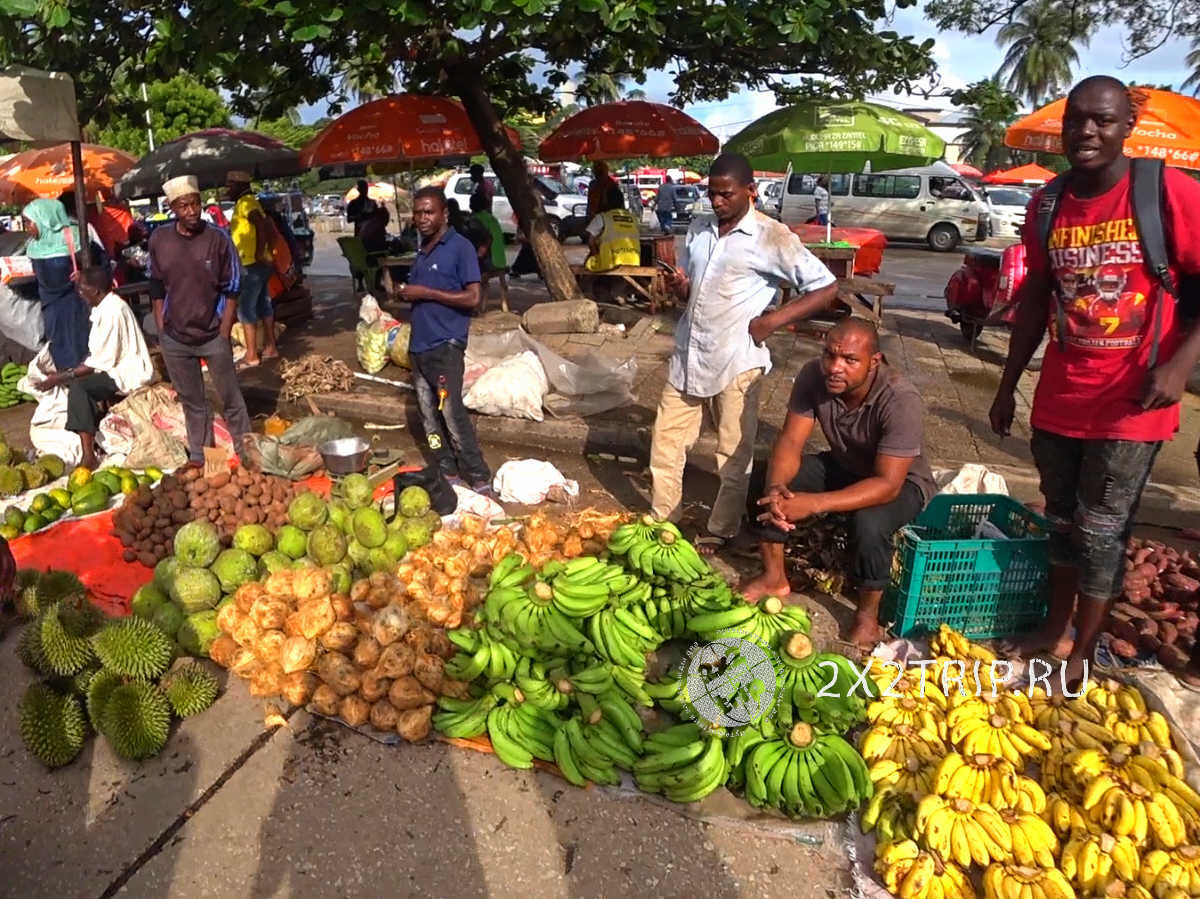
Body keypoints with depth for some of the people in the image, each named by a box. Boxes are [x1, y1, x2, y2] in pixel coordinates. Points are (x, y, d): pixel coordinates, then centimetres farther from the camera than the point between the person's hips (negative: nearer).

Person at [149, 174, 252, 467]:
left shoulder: (218, 239, -10)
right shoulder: (158, 239, -2)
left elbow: (231, 290, -5)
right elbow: (157, 288, 8)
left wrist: (224, 335, -8)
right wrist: (161, 330, 5)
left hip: (213, 335, -3)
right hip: (174, 338, 3)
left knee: (231, 398, 6)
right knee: (191, 401, 15)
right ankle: (199, 455, 28)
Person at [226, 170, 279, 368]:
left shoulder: (245, 202, -13)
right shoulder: (248, 202, 17)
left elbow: (261, 225, -28)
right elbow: (269, 227, 20)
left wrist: (260, 253, -25)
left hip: (251, 264, -10)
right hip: (259, 263, 10)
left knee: (246, 308, -5)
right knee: (263, 305, 14)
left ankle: (251, 356, -2)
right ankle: (270, 347, 21)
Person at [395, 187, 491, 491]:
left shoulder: (460, 247, -7)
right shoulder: (422, 250, 16)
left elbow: (472, 298, -15)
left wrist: (424, 292, -16)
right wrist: (406, 293, 10)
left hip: (445, 344, -8)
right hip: (419, 343, 8)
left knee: (451, 411, -12)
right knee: (428, 413, 9)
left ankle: (479, 477, -4)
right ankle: (445, 470, 20)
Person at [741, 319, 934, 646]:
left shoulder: (900, 400, -35)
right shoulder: (814, 375, -22)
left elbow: (887, 484, -37)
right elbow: (790, 441, -19)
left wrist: (814, 503, -47)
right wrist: (775, 486, -41)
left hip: (902, 481, -5)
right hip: (843, 466, 5)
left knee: (871, 523, -36)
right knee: (764, 480, -14)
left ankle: (868, 614, -8)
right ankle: (775, 577, 5)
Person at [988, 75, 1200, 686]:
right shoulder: (1046, 205, 3)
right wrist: (1008, 384, 13)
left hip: (1131, 405, -5)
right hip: (1058, 399, 5)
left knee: (1101, 529, 4)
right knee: (1062, 519, 16)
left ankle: (1080, 655, 20)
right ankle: (1055, 631, 34)